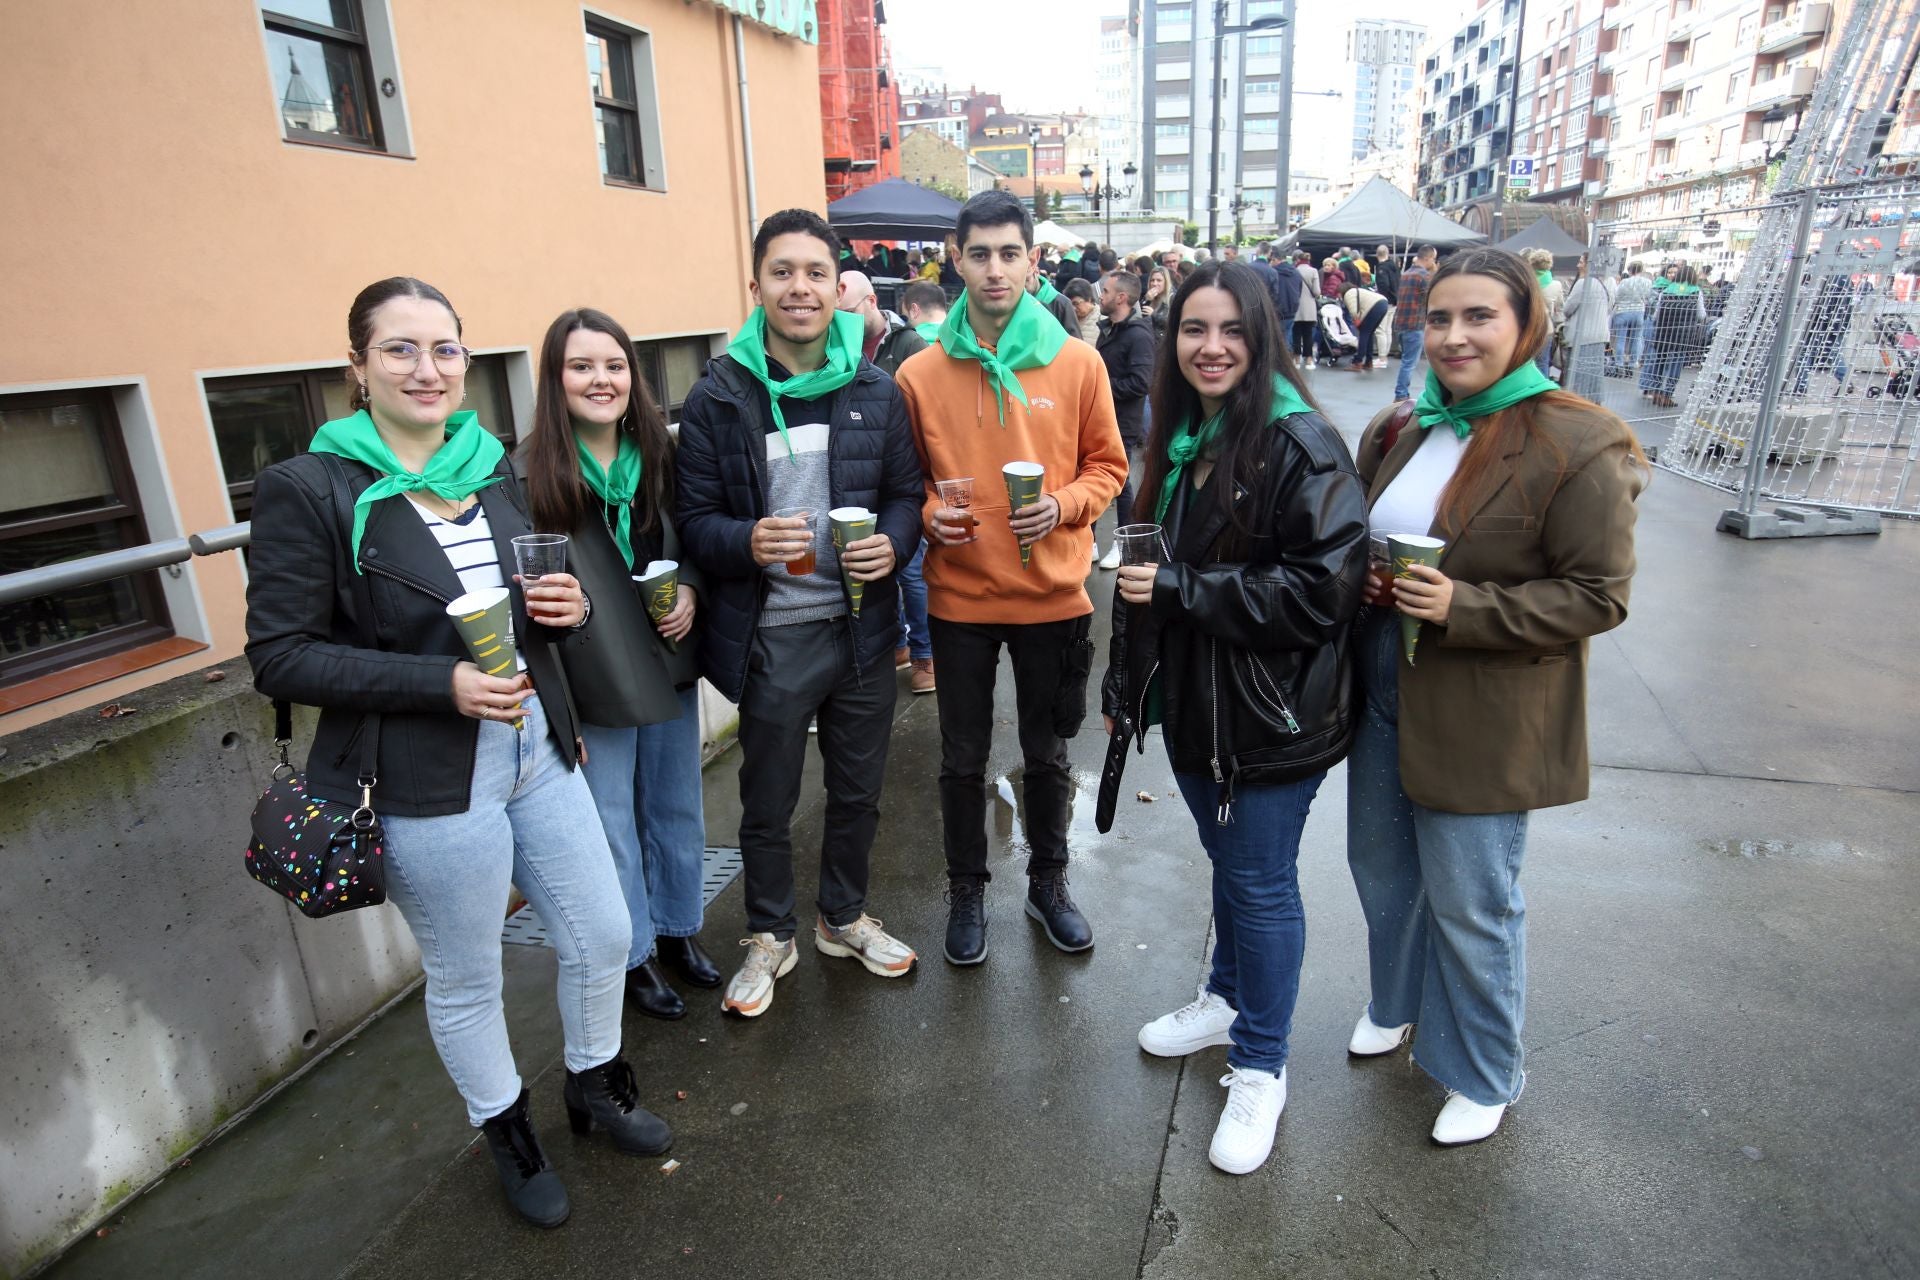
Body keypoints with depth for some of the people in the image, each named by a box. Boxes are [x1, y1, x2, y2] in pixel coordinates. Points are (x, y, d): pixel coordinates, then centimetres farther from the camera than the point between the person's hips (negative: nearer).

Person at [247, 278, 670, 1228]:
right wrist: (443, 681, -23)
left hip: (538, 751, 6)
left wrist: (562, 607, -7)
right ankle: (506, 1133, 41)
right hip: (429, 785, -5)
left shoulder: (493, 467, 5)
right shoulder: (308, 489, -12)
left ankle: (595, 1082, 44)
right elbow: (280, 654, -13)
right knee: (466, 979, 14)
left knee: (603, 935, 15)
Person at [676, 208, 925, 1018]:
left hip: (862, 626, 3)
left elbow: (907, 490, 8)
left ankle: (844, 918, 43)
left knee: (857, 791, 19)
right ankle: (769, 938, 37)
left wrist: (894, 542, -14)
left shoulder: (875, 391, 2)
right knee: (768, 801, 13)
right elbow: (695, 518, -5)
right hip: (771, 638, -2)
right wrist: (745, 543, -26)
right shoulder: (717, 398, -6)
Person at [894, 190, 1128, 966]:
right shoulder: (920, 373, -3)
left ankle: (1048, 883, 38)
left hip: (1051, 592, 1)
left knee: (1047, 753, 16)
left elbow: (1107, 465, 3)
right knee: (963, 758, 12)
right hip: (960, 596, 0)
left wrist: (1063, 506, -15)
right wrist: (928, 515, -13)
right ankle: (967, 892, 34)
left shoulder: (1078, 363, -2)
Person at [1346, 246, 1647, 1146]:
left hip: (1484, 717, -6)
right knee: (1382, 867, 20)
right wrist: (1362, 577, -6)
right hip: (1383, 692, 6)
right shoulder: (1397, 430, 6)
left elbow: (1598, 596, -14)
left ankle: (1484, 1075, 33)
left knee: (1470, 903, 7)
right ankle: (1398, 1004, 48)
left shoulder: (1577, 446, -14)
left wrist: (1463, 607, -25)